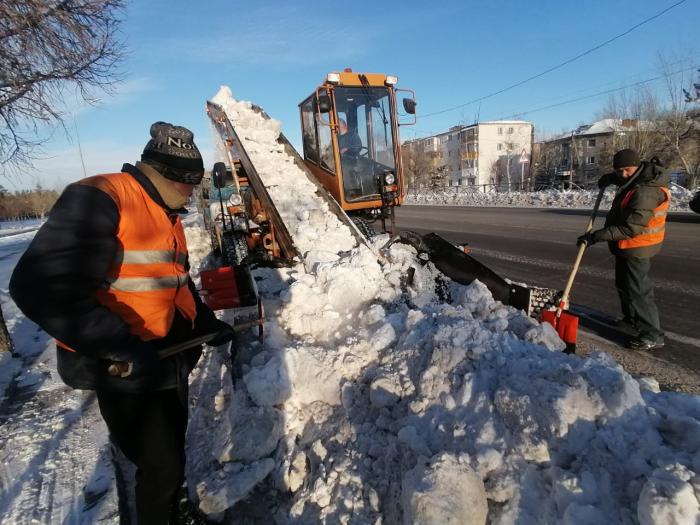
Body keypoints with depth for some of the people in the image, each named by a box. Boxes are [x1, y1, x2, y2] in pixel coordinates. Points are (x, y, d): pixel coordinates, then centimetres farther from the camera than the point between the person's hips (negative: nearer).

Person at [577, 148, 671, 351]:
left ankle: (653, 335, 3)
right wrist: (611, 178, 11)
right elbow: (624, 179, 31)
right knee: (624, 284, 23)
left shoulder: (646, 191, -28)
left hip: (636, 247, -11)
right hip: (627, 247, 11)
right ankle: (632, 319, 40)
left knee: (638, 289, -6)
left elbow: (630, 227, -31)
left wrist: (596, 237, -31)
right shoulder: (639, 177, 4)